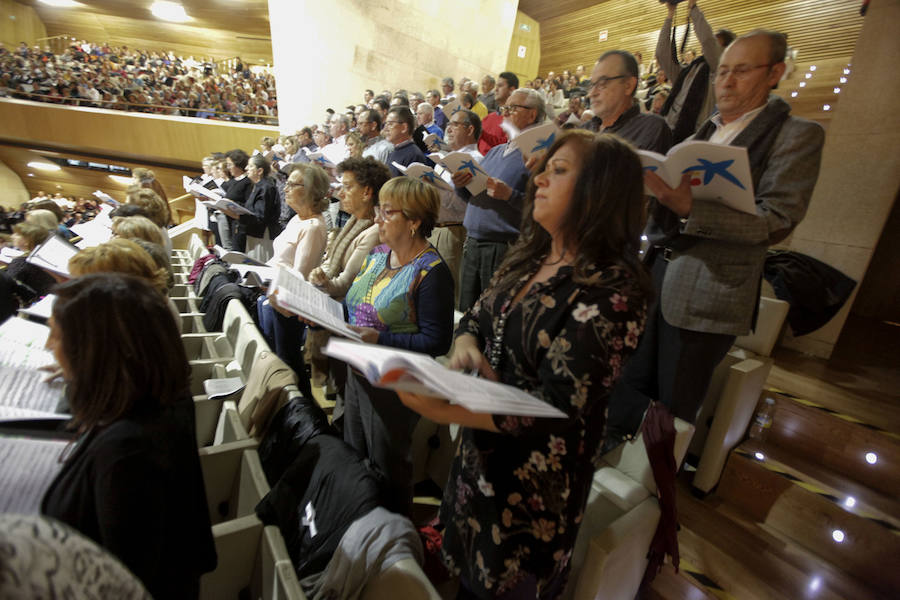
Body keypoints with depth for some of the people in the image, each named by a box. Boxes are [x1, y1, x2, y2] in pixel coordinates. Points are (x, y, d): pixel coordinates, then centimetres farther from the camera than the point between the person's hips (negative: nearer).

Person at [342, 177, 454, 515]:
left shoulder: (431, 272, -20)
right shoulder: (378, 255, 5)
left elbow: (436, 342, -22)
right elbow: (355, 307, 13)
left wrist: (379, 339, -27)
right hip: (357, 372, 8)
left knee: (386, 467, 13)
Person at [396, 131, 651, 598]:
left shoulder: (612, 290, -23)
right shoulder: (528, 257, 1)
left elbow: (558, 405, -26)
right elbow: (475, 318, 7)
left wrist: (450, 412, -33)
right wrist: (466, 343, -16)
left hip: (534, 478, -6)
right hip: (479, 451, 6)